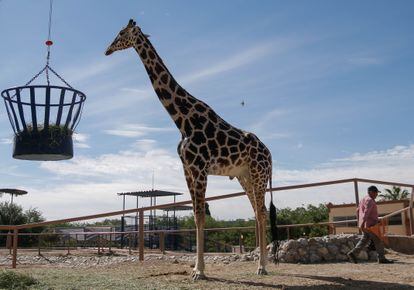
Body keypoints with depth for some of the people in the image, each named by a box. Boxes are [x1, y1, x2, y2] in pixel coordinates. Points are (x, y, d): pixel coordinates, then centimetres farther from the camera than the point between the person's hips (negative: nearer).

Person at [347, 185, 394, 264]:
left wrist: (359, 221, 27)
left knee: (365, 240, 8)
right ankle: (382, 258, 3)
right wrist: (362, 223, -33)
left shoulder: (364, 199, 18)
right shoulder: (369, 200, -14)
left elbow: (358, 211, 23)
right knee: (378, 240, -1)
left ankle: (352, 253, 1)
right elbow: (366, 212, -25)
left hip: (365, 225, 10)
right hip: (370, 225, -10)